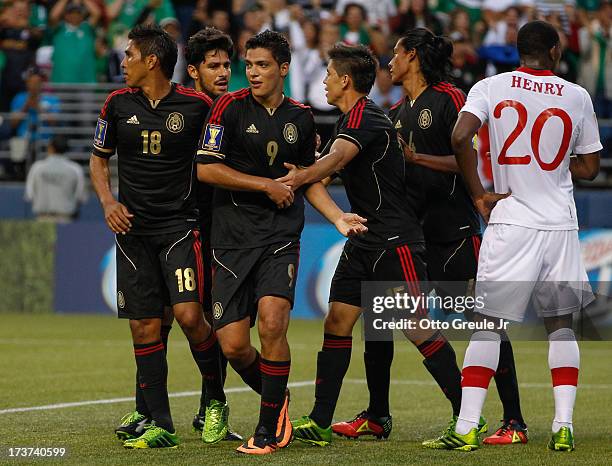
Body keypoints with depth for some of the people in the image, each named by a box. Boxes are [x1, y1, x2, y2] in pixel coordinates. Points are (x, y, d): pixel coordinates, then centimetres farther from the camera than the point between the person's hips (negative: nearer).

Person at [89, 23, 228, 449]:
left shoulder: (196, 105, -5)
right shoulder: (118, 104, 5)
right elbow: (99, 159, 16)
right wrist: (108, 201, 0)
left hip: (180, 223, -3)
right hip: (133, 227, 3)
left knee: (189, 314, -16)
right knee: (144, 326, 0)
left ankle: (216, 402, 6)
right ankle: (157, 424, 6)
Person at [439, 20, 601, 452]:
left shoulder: (491, 87, 0)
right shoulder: (577, 97, 4)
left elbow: (461, 136, -15)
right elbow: (589, 168, 10)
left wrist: (479, 194, -5)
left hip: (510, 222, -1)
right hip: (560, 225, 1)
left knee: (489, 324, 2)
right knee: (560, 323, 13)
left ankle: (467, 427, -6)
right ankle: (563, 425, 3)